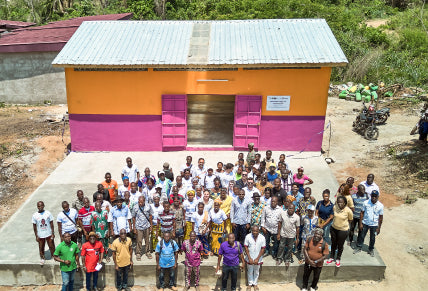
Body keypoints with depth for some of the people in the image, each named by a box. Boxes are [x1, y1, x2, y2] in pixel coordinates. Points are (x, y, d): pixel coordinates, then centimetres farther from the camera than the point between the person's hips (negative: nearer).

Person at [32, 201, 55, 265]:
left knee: (51, 246, 9)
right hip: (40, 235, 0)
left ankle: (53, 256, 31)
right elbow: (34, 226, -2)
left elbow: (51, 224, -3)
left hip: (49, 234, 0)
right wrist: (36, 236, -1)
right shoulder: (35, 215, -9)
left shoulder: (48, 213, -10)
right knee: (41, 248, 14)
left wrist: (53, 233, -4)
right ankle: (42, 258, 36)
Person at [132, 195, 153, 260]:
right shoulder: (135, 207, -14)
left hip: (147, 226, 2)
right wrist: (134, 228, -3)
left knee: (147, 240, 14)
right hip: (138, 227, -2)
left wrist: (151, 225, 3)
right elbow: (133, 217, -4)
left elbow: (150, 216, 1)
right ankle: (138, 253, 23)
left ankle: (147, 252, 32)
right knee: (139, 241, 5)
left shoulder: (148, 206, -11)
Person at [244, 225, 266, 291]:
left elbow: (263, 249, -9)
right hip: (249, 258, 0)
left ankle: (255, 284, 40)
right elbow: (246, 247, -11)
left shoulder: (262, 238, -15)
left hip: (258, 259, 1)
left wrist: (257, 258, -12)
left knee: (256, 272, 19)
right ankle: (250, 284, 38)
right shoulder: (248, 237, -17)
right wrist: (249, 258, -14)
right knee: (250, 271, 17)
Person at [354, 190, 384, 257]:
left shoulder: (380, 206, -12)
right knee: (361, 236, 12)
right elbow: (362, 213, -5)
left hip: (374, 225, 0)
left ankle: (371, 250, 36)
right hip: (365, 223, 0)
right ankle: (359, 247, 32)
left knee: (372, 238, 15)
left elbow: (381, 217, -4)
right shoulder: (366, 203, -12)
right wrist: (360, 223, -6)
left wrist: (379, 228, -2)